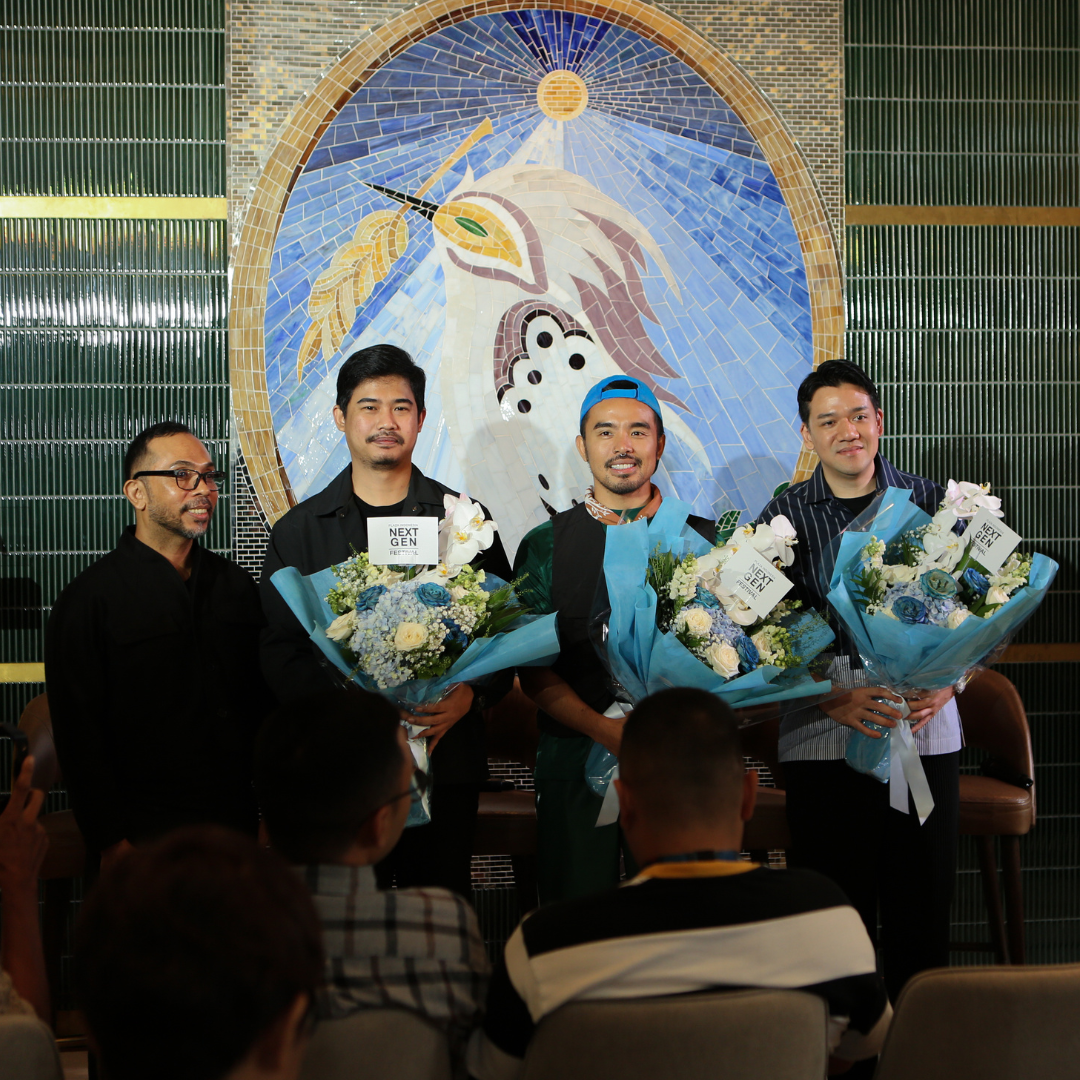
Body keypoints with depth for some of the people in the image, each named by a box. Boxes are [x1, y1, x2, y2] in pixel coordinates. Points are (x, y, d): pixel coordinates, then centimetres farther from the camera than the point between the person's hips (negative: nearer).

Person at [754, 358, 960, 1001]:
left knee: (922, 910, 4)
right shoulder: (784, 518, 4)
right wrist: (832, 700, -12)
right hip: (823, 740, 0)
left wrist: (948, 681, -7)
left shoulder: (934, 503, 6)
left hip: (926, 730, 1)